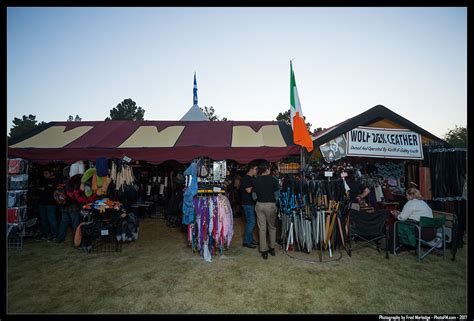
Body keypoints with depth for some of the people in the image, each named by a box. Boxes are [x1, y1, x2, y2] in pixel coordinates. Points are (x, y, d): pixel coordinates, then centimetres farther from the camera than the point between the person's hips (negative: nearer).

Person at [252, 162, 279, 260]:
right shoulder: (272, 179, -8)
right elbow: (277, 194, -5)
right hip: (270, 205, -2)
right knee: (272, 227, 15)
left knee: (262, 228, 8)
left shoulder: (256, 180, 0)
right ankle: (272, 248, 23)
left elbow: (254, 196, 3)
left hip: (259, 205, 2)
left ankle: (264, 250, 13)